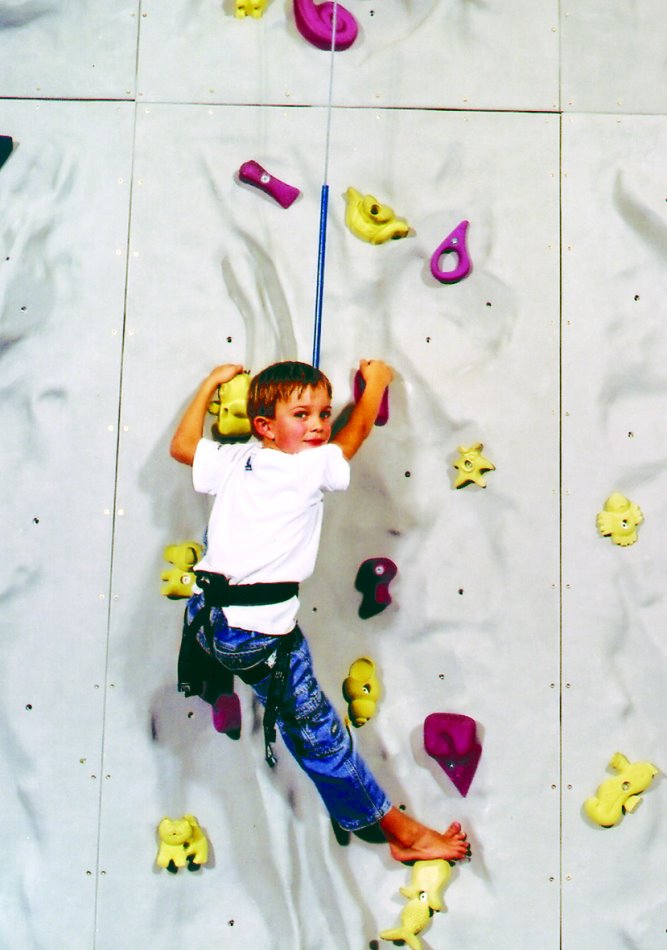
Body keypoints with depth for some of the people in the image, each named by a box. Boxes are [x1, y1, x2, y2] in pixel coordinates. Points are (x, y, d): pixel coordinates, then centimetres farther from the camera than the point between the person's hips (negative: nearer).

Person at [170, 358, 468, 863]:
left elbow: (182, 445, 28)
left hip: (207, 617, 4)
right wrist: (375, 380, 30)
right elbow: (359, 428, 13)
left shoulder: (235, 460, 10)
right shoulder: (315, 468, -4)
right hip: (265, 631, -4)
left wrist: (211, 383, 36)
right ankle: (397, 828, 21)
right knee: (317, 731, 7)